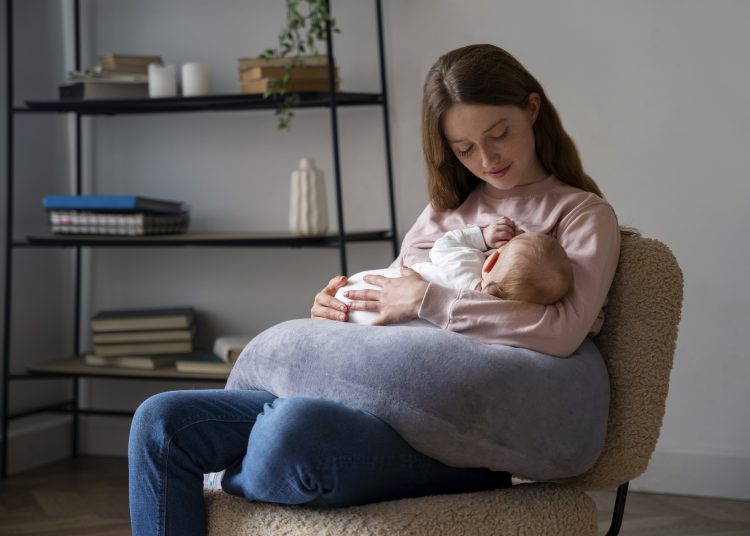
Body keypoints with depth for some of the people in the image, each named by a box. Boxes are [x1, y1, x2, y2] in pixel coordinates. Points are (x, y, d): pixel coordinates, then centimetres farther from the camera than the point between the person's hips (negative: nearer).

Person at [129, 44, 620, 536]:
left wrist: (428, 300, -11)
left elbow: (562, 333, -13)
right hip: (366, 394, 7)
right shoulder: (445, 211, 26)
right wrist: (336, 307, 3)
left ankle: (228, 483, -3)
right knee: (161, 421, -13)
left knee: (295, 426, -37)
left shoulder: (584, 215, 7)